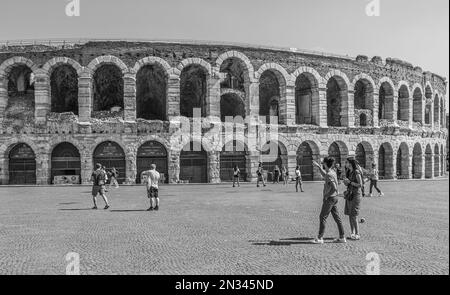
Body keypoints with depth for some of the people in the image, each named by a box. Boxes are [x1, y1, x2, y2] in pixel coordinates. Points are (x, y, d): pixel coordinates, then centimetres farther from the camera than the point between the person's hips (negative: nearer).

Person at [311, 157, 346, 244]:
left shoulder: (329, 175, -19)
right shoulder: (332, 172, 9)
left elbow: (335, 188, -25)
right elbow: (324, 175, 32)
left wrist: (326, 195, -15)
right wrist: (318, 166, 33)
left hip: (329, 198, -9)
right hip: (334, 198, 9)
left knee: (323, 217, -3)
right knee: (337, 217, 10)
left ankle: (320, 238, 0)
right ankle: (342, 237, 13)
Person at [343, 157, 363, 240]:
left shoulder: (356, 172, -13)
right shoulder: (348, 172, 10)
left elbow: (360, 185, -15)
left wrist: (349, 182, -15)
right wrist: (345, 182, -3)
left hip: (355, 195, -8)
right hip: (349, 194, 8)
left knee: (354, 216, -8)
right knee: (349, 215, 7)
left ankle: (357, 234, 0)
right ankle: (353, 233, 14)